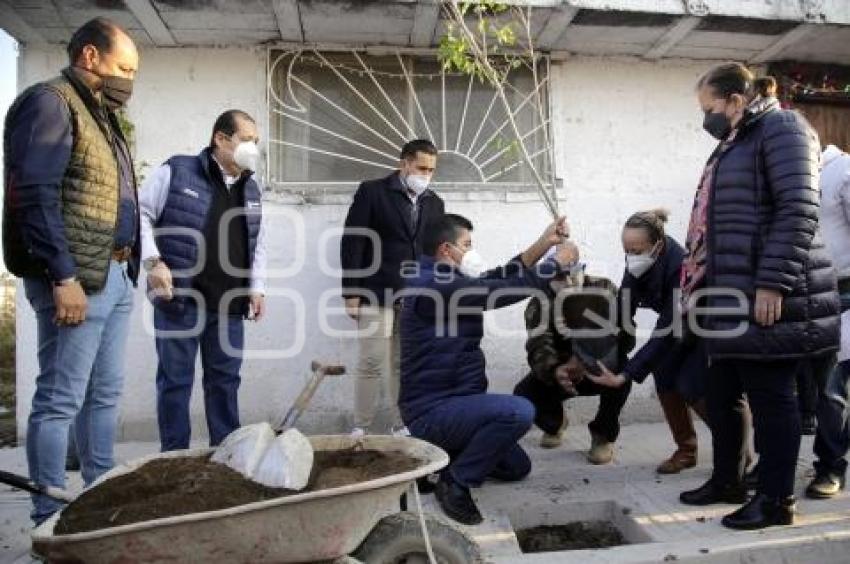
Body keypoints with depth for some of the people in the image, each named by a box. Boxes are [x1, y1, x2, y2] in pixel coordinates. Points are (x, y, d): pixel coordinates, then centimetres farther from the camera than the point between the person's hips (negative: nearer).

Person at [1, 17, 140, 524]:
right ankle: (51, 515, 8)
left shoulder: (100, 114, 21)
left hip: (116, 276, 10)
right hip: (77, 280, -9)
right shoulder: (50, 102, -8)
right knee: (61, 398, -2)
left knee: (106, 393, 14)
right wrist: (63, 278, -22)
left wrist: (131, 264, 15)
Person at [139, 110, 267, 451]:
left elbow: (259, 243, 19)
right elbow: (141, 214, -2)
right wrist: (153, 262, -12)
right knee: (176, 380, 4)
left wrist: (257, 287, 11)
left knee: (225, 380, 10)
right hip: (179, 299, -5)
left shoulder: (252, 190, 14)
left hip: (229, 305, 5)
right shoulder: (176, 172, -4)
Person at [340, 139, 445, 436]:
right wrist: (351, 293, -10)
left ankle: (401, 425, 17)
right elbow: (352, 243, -6)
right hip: (377, 294, -4)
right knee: (372, 362, -4)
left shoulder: (435, 203, 12)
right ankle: (361, 427, 9)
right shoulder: (372, 192, -2)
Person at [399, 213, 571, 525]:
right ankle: (455, 481, -11)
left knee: (517, 467, 19)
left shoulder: (445, 283, 12)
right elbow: (510, 289, -21)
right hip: (433, 412, -10)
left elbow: (498, 280, 8)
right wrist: (559, 262, -8)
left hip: (447, 404, 10)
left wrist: (544, 242, 5)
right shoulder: (434, 285, -21)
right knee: (519, 411, -30)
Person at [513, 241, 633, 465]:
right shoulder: (541, 302, -18)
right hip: (561, 371, 1)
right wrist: (554, 371, -56)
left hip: (602, 370, -1)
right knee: (523, 394, -23)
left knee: (620, 369, -35)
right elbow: (539, 348, -33)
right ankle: (555, 423, 16)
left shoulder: (604, 289, -18)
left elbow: (625, 336, -31)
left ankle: (604, 435, -6)